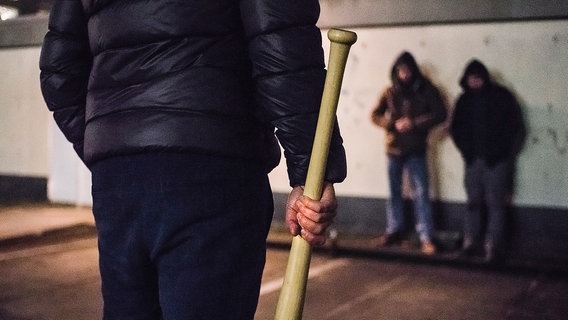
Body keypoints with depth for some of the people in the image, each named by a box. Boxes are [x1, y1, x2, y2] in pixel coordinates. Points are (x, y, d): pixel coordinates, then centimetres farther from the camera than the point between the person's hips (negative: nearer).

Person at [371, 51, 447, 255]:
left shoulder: (426, 90, -4)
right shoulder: (390, 92, 2)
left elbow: (440, 114, -8)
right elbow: (375, 115, 4)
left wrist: (414, 123, -19)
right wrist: (393, 124, -16)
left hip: (416, 150, -3)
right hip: (394, 148, 3)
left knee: (421, 193, -5)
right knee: (394, 191, 13)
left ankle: (426, 237, -2)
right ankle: (394, 230, 26)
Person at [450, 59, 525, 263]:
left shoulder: (502, 97, -3)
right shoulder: (464, 100, 6)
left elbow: (516, 128, -2)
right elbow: (455, 128, 14)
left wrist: (504, 153, -5)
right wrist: (466, 150, 3)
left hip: (497, 160, -3)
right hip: (473, 159, 3)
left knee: (495, 202, -5)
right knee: (473, 200, 7)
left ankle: (492, 245, -1)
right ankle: (470, 241, 13)